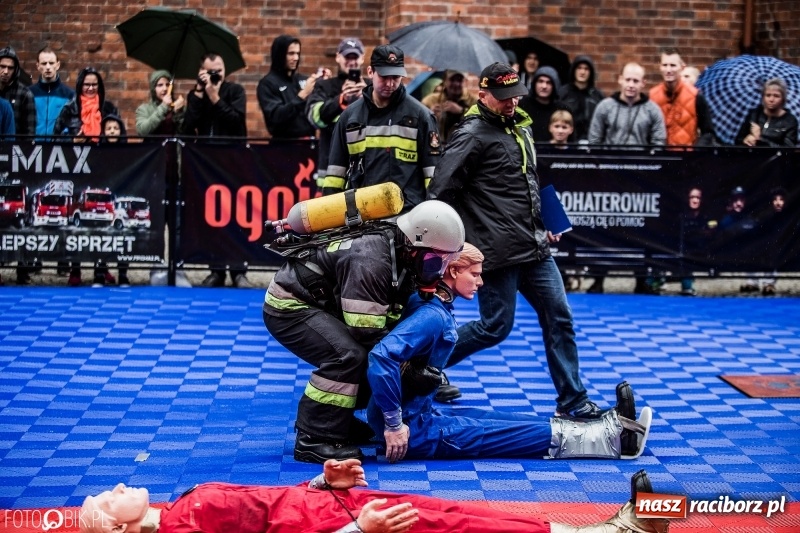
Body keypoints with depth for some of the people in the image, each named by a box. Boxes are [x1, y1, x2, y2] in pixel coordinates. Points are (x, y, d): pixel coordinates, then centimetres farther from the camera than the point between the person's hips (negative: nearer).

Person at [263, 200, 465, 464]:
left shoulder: (397, 254, -1)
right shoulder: (371, 261, -30)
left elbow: (391, 323, 4)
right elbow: (367, 333, -30)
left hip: (320, 305, 10)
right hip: (289, 307, -10)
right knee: (347, 356, -27)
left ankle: (337, 421, 20)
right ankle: (314, 440, -19)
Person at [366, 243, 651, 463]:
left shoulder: (436, 306, 7)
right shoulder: (432, 315, -22)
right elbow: (381, 357, -35)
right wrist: (394, 425, -29)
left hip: (420, 414, 10)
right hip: (409, 428, -10)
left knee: (499, 419, 5)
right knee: (501, 432, -6)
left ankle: (608, 428, 5)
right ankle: (610, 436, -2)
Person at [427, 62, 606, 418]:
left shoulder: (521, 127, 15)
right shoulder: (472, 135, -12)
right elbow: (439, 194, -15)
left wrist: (545, 225, 17)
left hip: (536, 249, 8)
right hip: (498, 253, -8)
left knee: (559, 318, 6)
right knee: (496, 327, -1)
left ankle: (572, 401, 15)